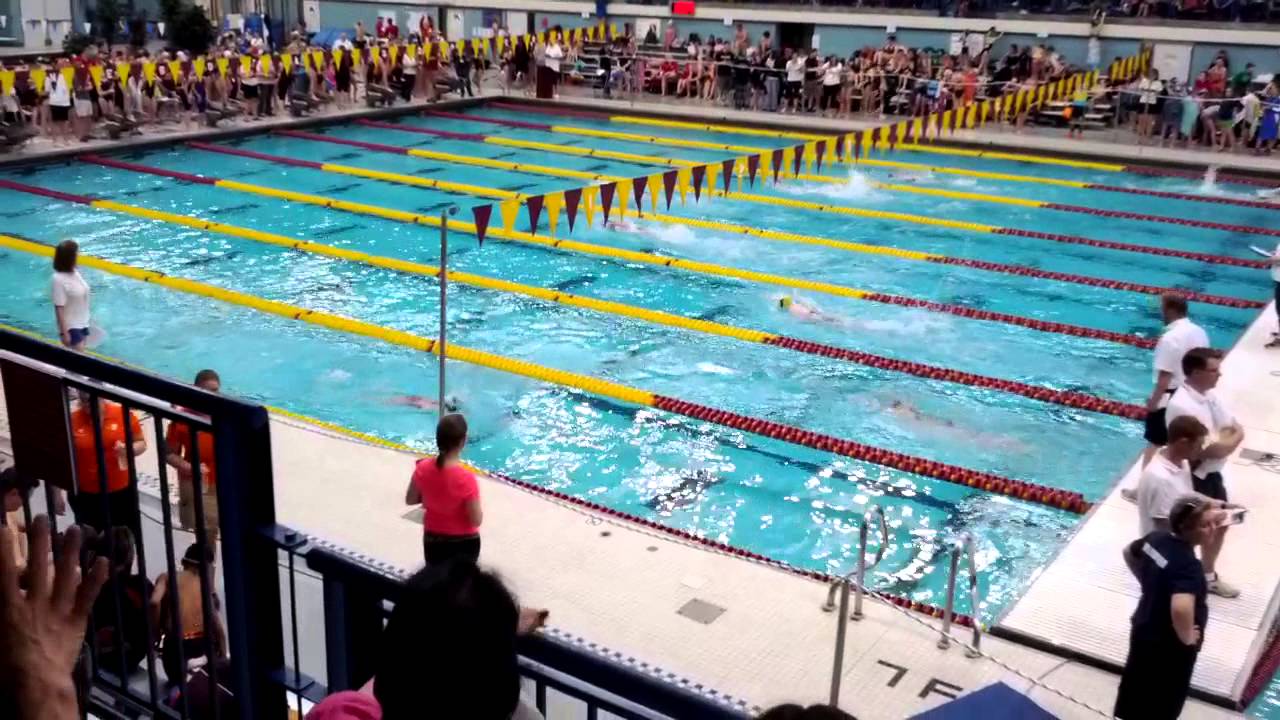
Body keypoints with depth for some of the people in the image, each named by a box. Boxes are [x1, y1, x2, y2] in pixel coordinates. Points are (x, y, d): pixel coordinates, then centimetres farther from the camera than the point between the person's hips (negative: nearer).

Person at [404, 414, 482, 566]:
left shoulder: (422, 468, -14)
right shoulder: (466, 478, -28)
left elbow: (410, 500, 3)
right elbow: (476, 520, -19)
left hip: (433, 540, 4)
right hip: (463, 542, -4)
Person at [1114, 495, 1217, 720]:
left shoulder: (1156, 538, -7)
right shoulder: (1187, 564, -32)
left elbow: (1129, 552, 15)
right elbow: (1181, 608, -48)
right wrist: (1187, 638, -29)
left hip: (1144, 629, 8)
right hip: (1169, 644, -8)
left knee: (1138, 686, 28)